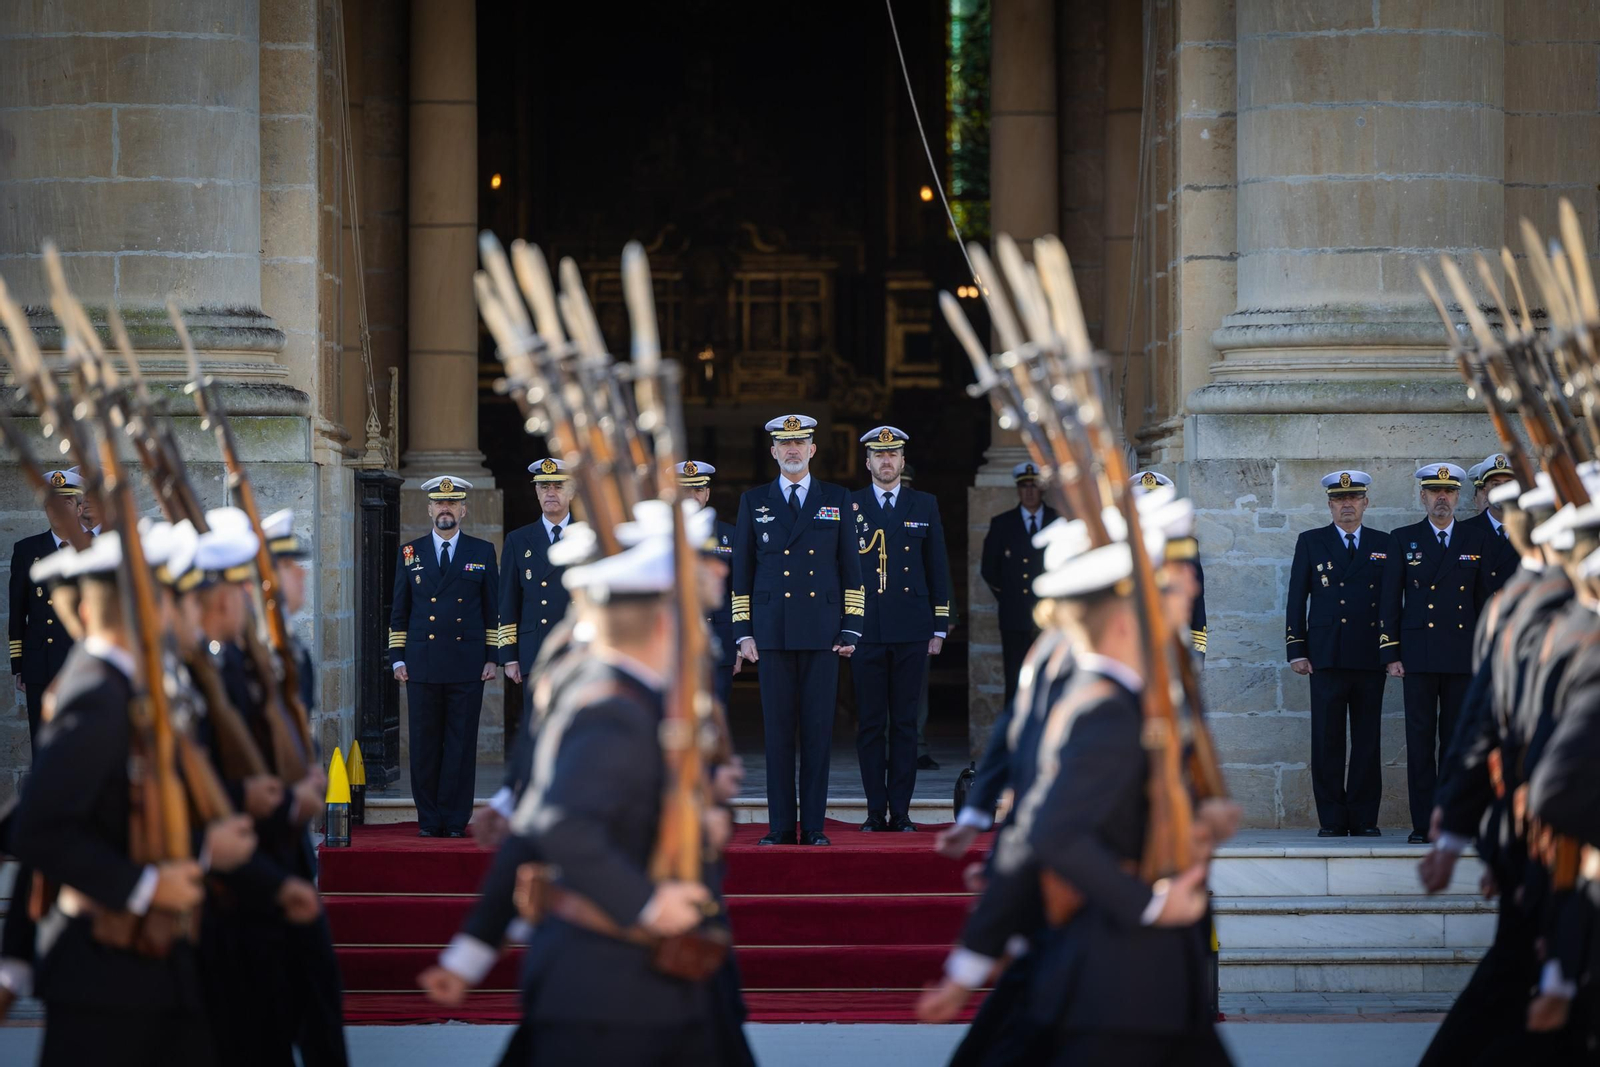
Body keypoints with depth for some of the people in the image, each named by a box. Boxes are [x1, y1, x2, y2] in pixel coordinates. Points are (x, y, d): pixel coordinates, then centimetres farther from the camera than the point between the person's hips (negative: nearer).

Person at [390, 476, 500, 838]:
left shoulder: (482, 552, 8)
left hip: (467, 666, -1)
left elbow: (494, 609, 9)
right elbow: (399, 611, 11)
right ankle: (429, 819, 7)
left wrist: (492, 657, 2)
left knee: (462, 746, -1)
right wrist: (398, 658, 4)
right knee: (424, 746, 1)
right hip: (422, 665, 1)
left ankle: (455, 820, 4)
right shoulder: (410, 553, 10)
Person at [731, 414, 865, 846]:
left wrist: (851, 629, 1)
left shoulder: (837, 500, 9)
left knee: (818, 730, -1)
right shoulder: (754, 502, 10)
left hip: (822, 633, 0)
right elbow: (741, 571, 10)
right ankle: (780, 827, 2)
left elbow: (852, 568, 8)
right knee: (777, 731, -1)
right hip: (773, 633, 0)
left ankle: (814, 826, 2)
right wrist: (743, 632, 3)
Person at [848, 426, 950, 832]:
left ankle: (901, 811, 4)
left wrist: (939, 628, 5)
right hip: (866, 630, -1)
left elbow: (937, 569, 11)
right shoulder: (847, 506, 7)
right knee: (870, 723, 0)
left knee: (905, 723, 2)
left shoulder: (924, 505, 10)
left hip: (911, 630, 1)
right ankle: (876, 810, 4)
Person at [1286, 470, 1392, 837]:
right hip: (1326, 656, -1)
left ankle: (1364, 818, 6)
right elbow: (1296, 599, 7)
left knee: (1368, 741, 2)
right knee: (1327, 741, -3)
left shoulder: (1383, 545, 12)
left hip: (1370, 657, 1)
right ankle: (1332, 819, 1)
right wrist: (1296, 649, -1)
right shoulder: (1310, 543, 10)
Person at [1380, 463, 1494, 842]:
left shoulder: (1477, 542, 11)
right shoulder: (1403, 540, 8)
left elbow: (1486, 599, 12)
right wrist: (1391, 654, -1)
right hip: (1419, 654, -1)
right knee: (1420, 741, -2)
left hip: (1464, 657, 1)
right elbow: (1389, 601, 6)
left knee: (1457, 741, 2)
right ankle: (1423, 824, -1)